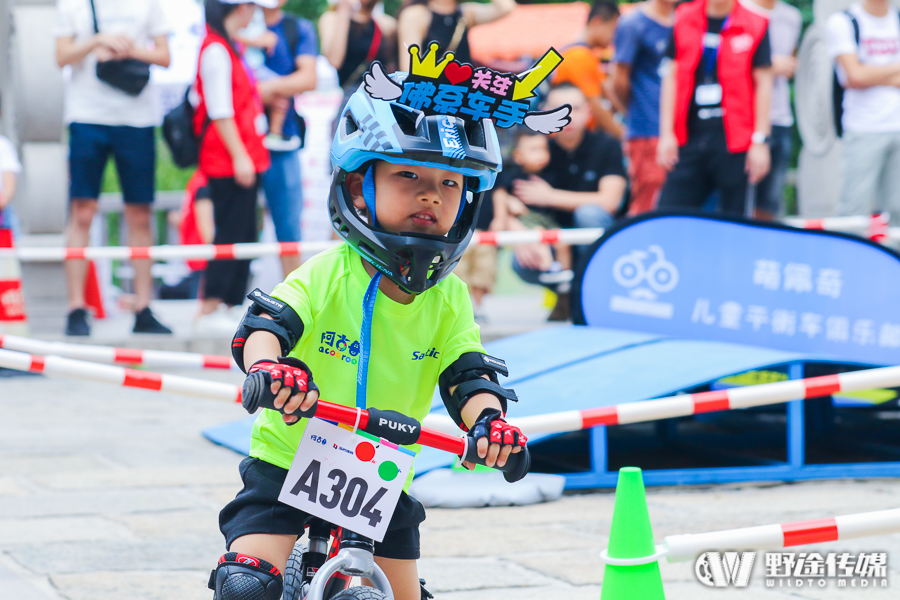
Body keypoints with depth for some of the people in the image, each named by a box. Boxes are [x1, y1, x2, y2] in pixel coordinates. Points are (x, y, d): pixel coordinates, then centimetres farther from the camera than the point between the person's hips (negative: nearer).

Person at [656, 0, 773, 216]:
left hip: (734, 141, -2)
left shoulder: (755, 25, 1)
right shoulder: (684, 18, 8)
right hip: (690, 137, 2)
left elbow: (763, 83, 2)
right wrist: (667, 134, 4)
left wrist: (760, 141, -3)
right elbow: (672, 76, 10)